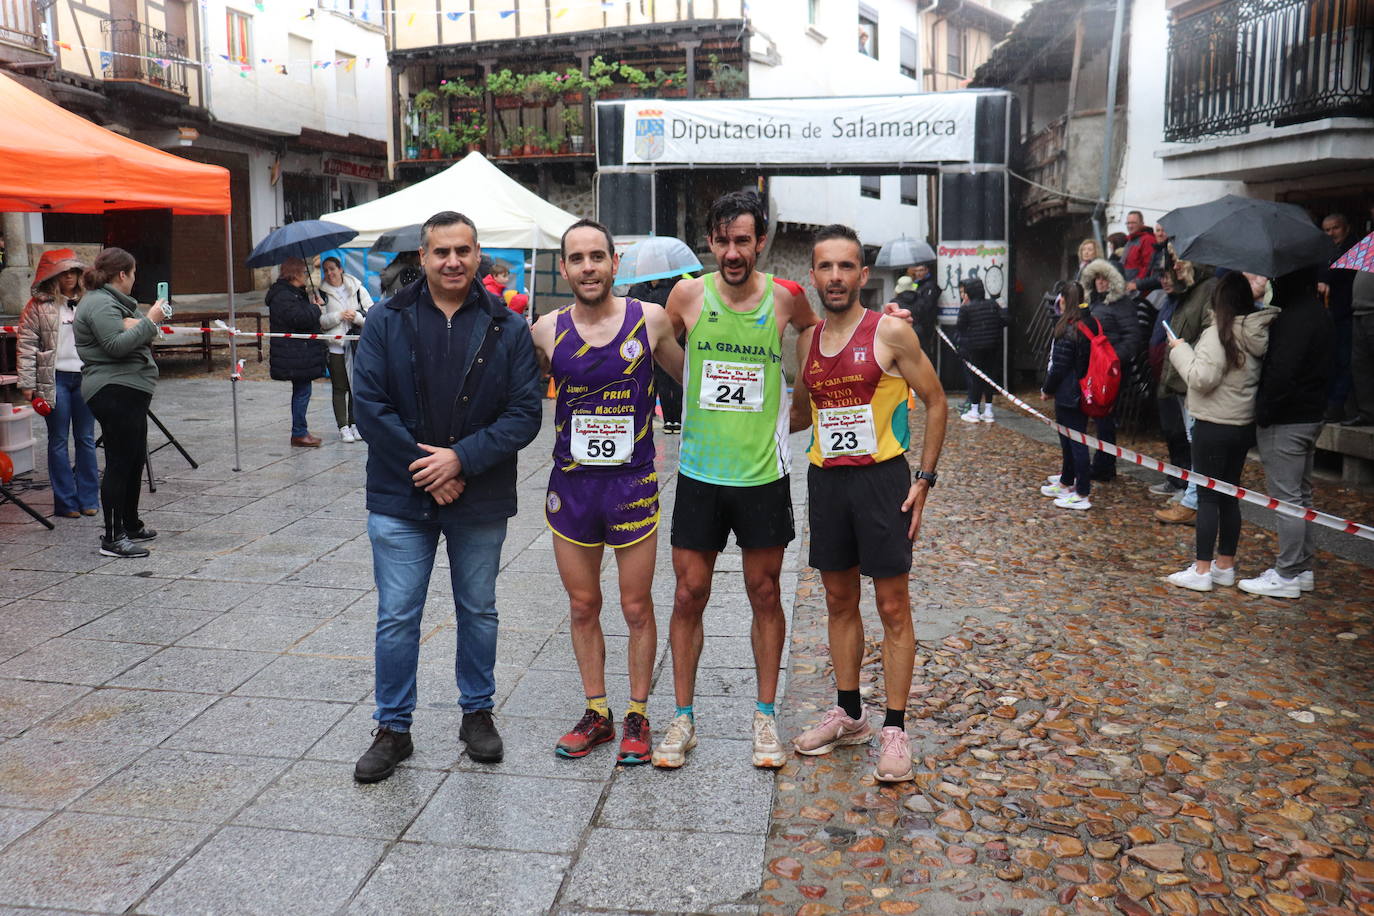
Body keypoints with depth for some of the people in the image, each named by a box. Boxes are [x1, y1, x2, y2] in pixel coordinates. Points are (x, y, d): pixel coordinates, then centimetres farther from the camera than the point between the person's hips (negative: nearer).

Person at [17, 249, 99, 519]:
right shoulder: (38, 306, 1)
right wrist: (27, 383, -8)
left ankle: (88, 498, 15)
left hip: (86, 377, 3)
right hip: (55, 378, -3)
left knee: (86, 439, 7)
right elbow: (27, 345, -2)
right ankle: (65, 502, 10)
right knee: (58, 441, 3)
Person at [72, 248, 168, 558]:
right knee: (120, 463, -9)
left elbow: (132, 338, 15)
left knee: (135, 460, 17)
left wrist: (136, 324, -6)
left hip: (130, 392, 11)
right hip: (115, 392, -11)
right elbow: (117, 345, -24)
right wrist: (150, 321, -17)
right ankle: (113, 538, -6)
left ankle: (131, 525, 29)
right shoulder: (99, 304, -12)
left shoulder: (112, 301, 21)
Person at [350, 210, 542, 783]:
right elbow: (369, 406, -5)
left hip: (480, 500, 1)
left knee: (479, 612, 14)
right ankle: (393, 729, 20)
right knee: (396, 618, 5)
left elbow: (525, 413, -6)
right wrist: (424, 465, -12)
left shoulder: (508, 328, -1)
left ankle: (477, 713, 32)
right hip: (400, 498, 0)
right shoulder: (387, 321, -1)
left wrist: (461, 458, -17)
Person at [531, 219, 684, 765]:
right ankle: (597, 714, 29)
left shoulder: (651, 320, -4)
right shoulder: (548, 331, 0)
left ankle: (637, 718, 24)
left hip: (632, 484, -2)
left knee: (636, 608, 7)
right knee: (583, 606, 12)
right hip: (570, 485, 2)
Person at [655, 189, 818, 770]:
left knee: (765, 594, 10)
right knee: (689, 594, 4)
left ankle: (765, 716, 24)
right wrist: (691, 400, 6)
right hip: (699, 472, 0)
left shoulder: (784, 298, -3)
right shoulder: (688, 295, -4)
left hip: (763, 472, 0)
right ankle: (683, 718, 19)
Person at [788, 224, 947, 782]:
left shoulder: (891, 333, -8)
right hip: (825, 479, 5)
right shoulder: (807, 341, 8)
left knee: (892, 606, 1)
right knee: (839, 600, 13)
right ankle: (848, 715, 27)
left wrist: (924, 478, -9)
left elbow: (936, 403, -4)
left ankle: (895, 730, 10)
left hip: (881, 476, -5)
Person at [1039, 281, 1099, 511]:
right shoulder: (1094, 324, 7)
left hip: (1068, 395, -9)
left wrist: (1047, 389, -1)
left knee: (1075, 441, -3)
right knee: (1069, 439, 21)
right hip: (1085, 393, 9)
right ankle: (1066, 483, 36)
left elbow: (1059, 367, -17)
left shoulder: (1068, 330, -18)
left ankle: (1083, 494, 2)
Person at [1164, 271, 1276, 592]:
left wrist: (1180, 349, -9)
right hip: (1245, 424, 8)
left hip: (1214, 426, -7)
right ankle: (1225, 565, 23)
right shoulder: (1260, 334, 7)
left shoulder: (1218, 334, -16)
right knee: (1230, 495, 15)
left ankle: (1202, 570, 1)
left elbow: (1202, 378, -22)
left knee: (1207, 496, -2)